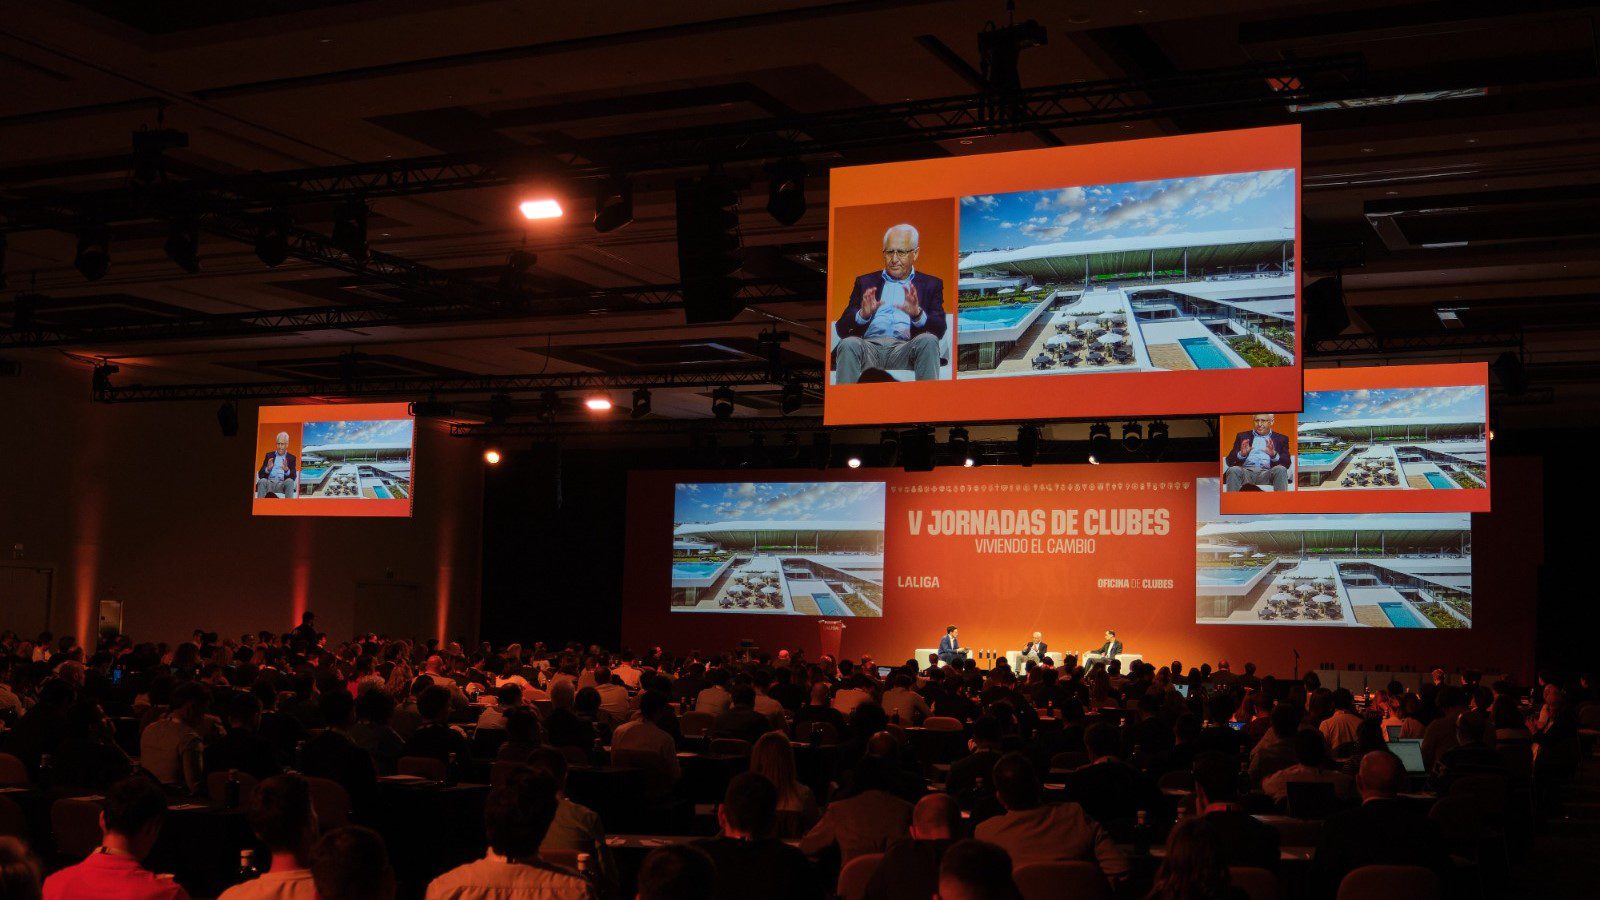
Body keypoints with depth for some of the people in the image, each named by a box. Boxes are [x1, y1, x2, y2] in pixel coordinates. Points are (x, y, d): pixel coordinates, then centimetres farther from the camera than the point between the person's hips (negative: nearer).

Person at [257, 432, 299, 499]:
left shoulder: (291, 458, 15)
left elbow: (294, 477, 2)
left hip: (282, 484, -1)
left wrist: (287, 470, -21)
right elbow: (260, 475, 10)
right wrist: (267, 469, -13)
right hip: (269, 483, 1)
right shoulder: (269, 455, 18)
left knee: (290, 481, -32)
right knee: (262, 481, -32)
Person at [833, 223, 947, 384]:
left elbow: (939, 329, 6)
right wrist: (863, 315, -10)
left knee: (928, 341, -32)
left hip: (905, 349, 0)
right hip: (869, 345, 0)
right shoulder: (865, 282, 24)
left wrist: (917, 314, -17)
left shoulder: (931, 284, 21)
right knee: (849, 344, -32)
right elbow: (841, 328, 13)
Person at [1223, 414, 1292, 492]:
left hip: (1267, 473, 0)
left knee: (1280, 469, -32)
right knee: (1233, 470, -33)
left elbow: (1287, 463, 7)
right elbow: (1229, 461, 14)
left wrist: (1274, 455, -14)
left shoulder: (1281, 439, 22)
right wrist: (1241, 454, -9)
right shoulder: (1243, 436, 24)